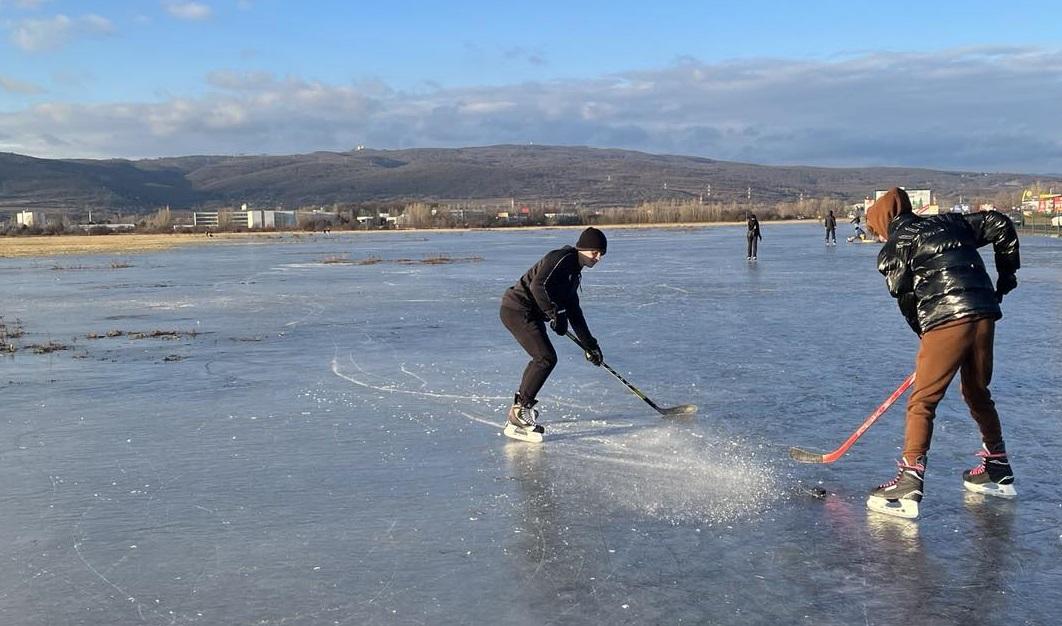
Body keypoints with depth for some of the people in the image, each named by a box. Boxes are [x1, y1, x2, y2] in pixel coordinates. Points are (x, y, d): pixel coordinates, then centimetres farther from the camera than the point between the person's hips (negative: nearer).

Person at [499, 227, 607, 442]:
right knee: (546, 358, -16)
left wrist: (589, 344, 19)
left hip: (529, 314, 11)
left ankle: (521, 405, 37)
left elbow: (574, 310, 21)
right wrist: (556, 314, -21)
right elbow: (538, 286, -28)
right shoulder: (562, 259, -14)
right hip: (517, 310, -11)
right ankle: (519, 411, -12)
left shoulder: (574, 271, 18)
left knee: (541, 358, 22)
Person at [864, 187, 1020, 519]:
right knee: (978, 393, 23)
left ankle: (909, 485, -8)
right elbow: (1000, 224, 16)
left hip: (946, 320, -7)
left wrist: (924, 334, 15)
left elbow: (906, 299, 3)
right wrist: (1006, 276, 22)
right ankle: (999, 471, 33)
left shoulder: (894, 247, 7)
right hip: (985, 314, 7)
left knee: (922, 402, -3)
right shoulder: (950, 222, 23)